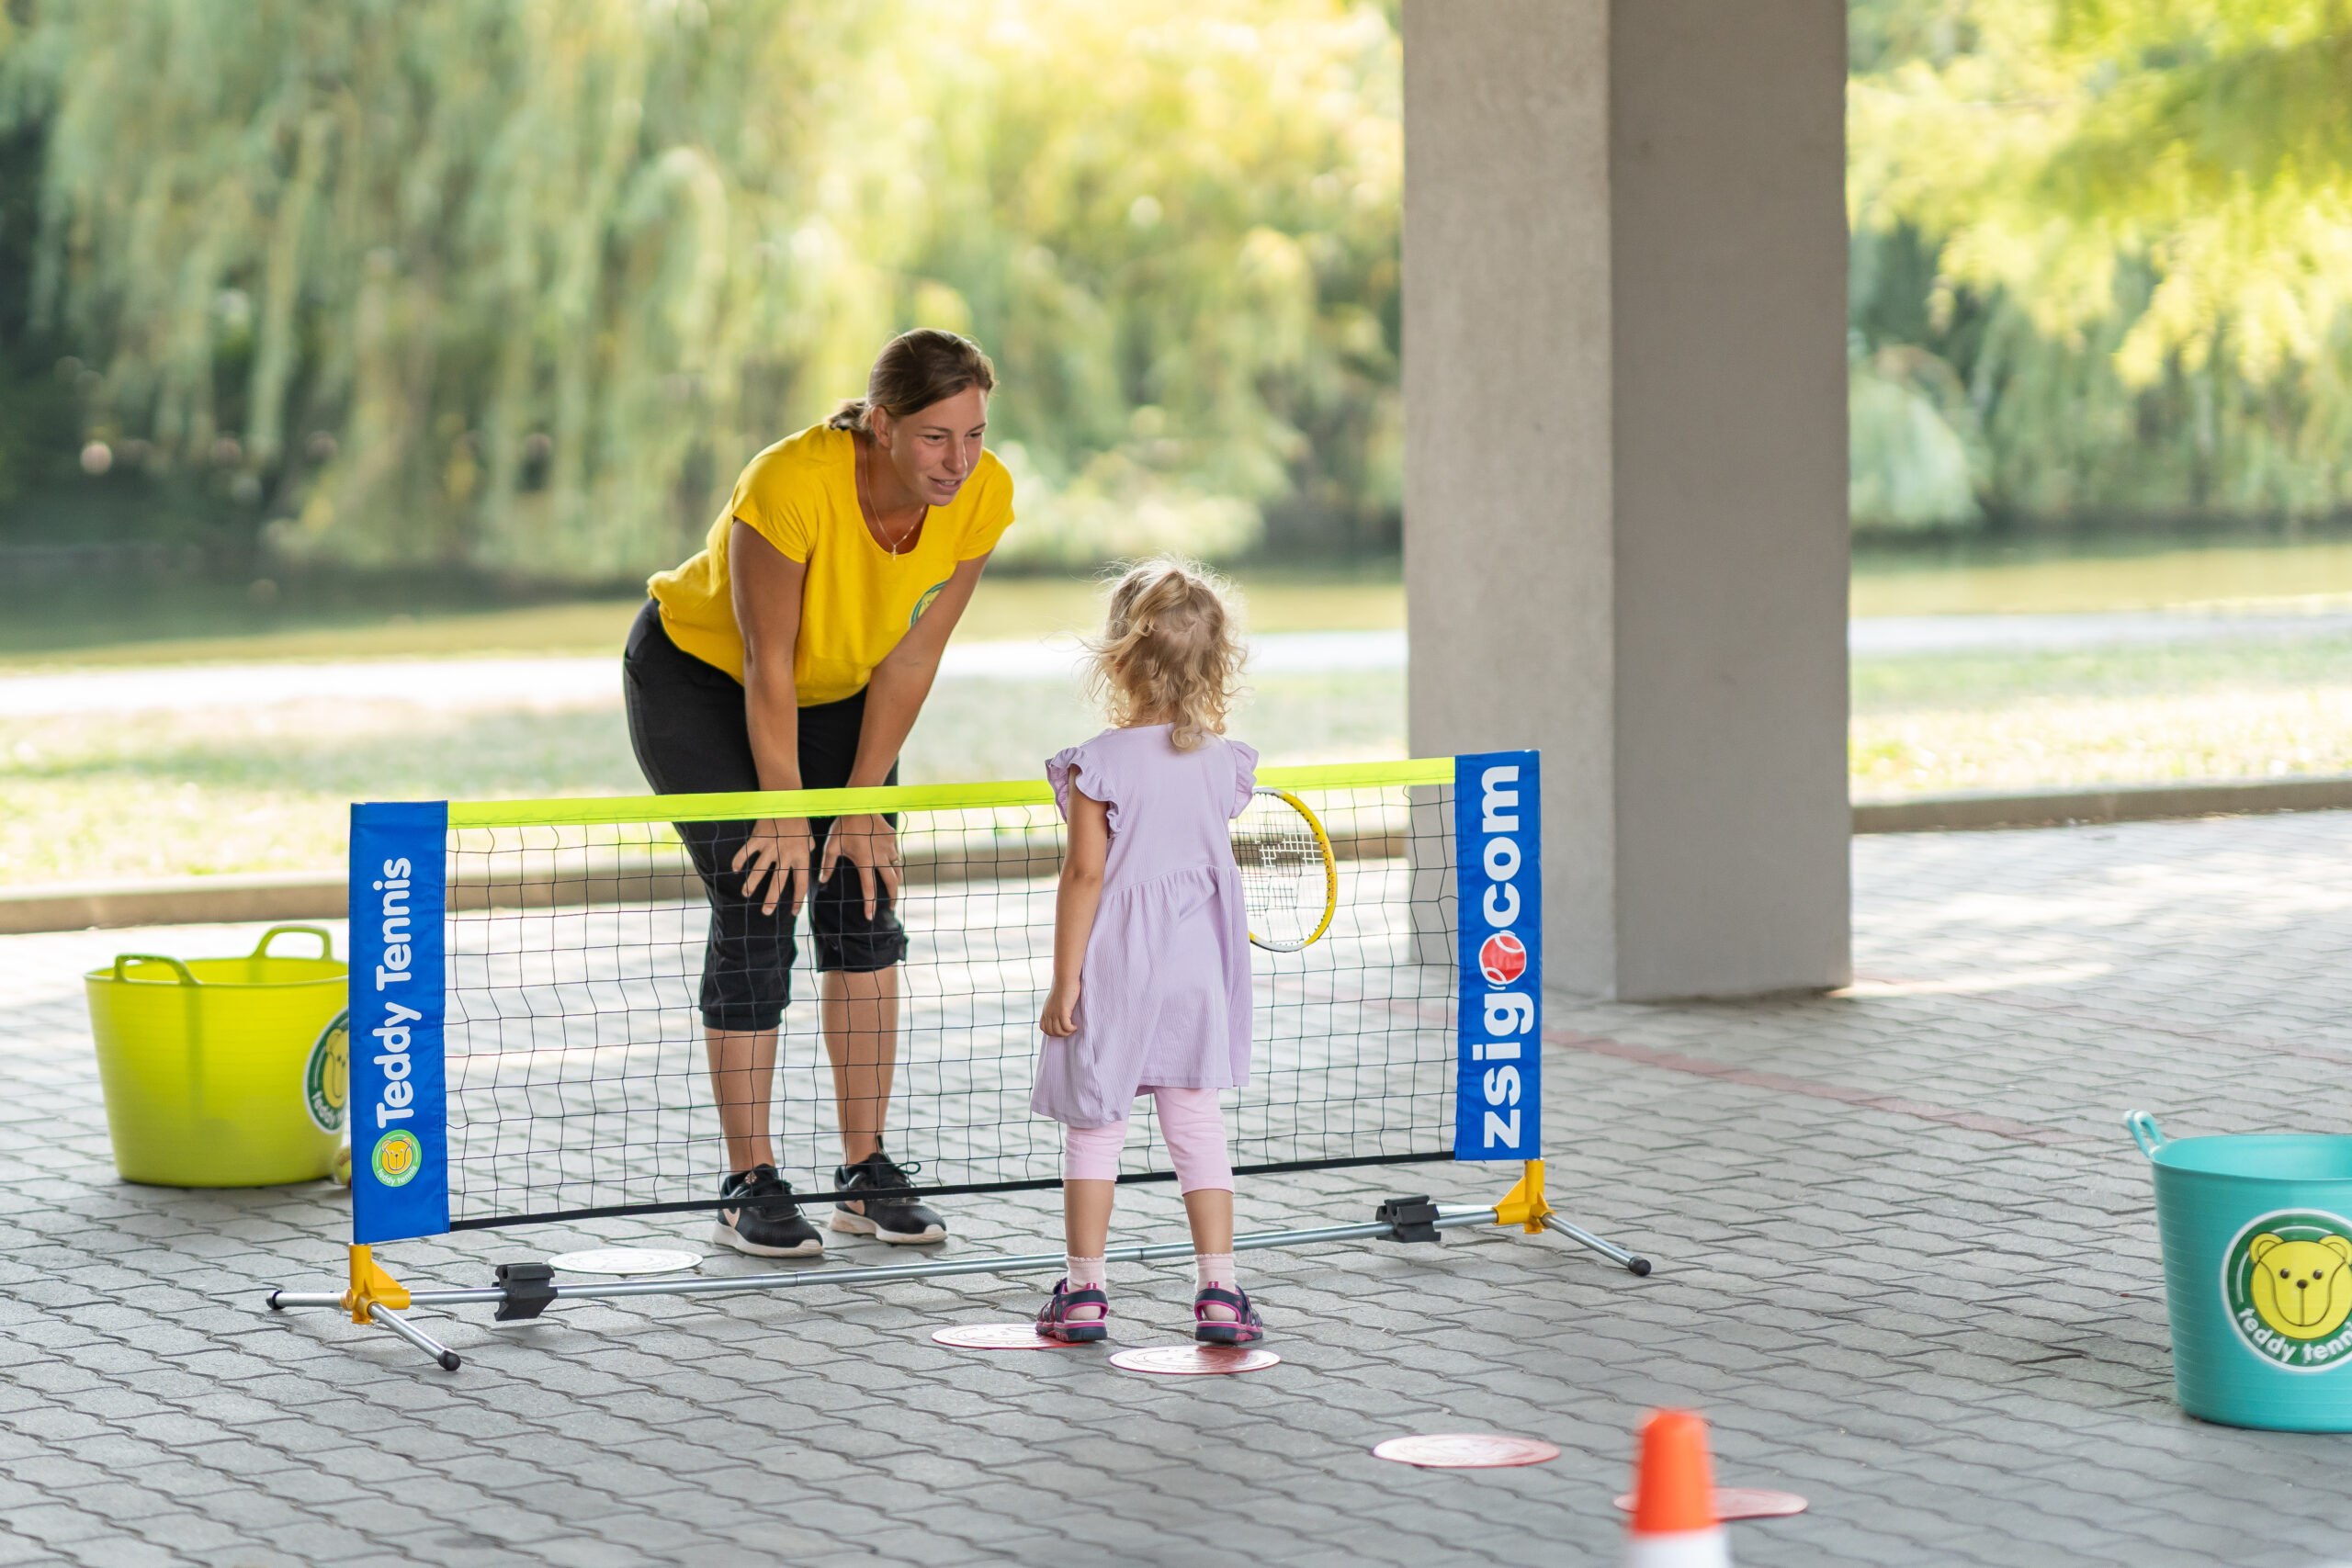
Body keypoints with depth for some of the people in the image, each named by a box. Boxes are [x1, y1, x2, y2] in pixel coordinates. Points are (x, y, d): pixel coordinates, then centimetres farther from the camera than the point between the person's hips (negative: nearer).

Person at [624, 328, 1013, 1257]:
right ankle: (750, 1187, -4)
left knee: (865, 908, -3)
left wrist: (862, 804, -12)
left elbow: (909, 660, -13)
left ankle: (866, 1172, 4)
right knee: (758, 908, -11)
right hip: (698, 673, -5)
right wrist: (786, 816, -21)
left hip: (837, 688, 5)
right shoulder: (792, 486, -37)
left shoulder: (982, 497, -23)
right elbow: (768, 670, -27)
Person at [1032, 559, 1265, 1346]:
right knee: (1196, 1125, 9)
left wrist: (1064, 980, -9)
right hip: (1198, 971, 3)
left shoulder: (1099, 764, -13)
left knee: (1093, 1127, 9)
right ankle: (1218, 1289, 5)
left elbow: (1085, 875, -14)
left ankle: (1084, 1291, 13)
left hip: (1113, 974, -3)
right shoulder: (1224, 763, -1)